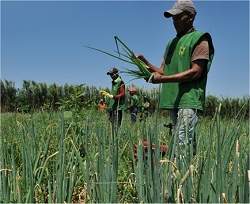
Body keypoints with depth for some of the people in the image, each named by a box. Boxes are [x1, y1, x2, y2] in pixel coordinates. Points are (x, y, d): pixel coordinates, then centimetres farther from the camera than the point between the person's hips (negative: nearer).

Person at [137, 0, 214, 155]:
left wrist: (163, 79, -16)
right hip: (173, 100, 8)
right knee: (179, 142, 9)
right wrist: (146, 64, 2)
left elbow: (196, 72, -12)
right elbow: (165, 71, 20)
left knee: (183, 144, -14)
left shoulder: (199, 39, -2)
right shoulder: (172, 43, 22)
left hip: (189, 100, -8)